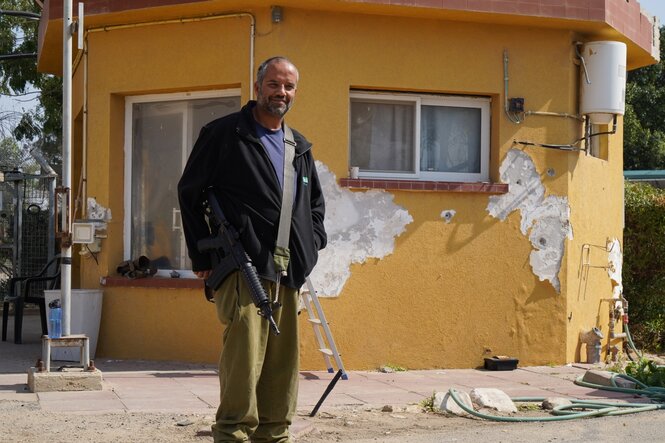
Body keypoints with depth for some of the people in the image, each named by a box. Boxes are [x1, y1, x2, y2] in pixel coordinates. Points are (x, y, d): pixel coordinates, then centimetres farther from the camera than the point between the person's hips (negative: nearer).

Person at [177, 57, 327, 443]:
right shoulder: (224, 133, 1)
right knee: (244, 360, -14)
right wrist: (203, 256, -3)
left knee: (283, 366, 8)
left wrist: (312, 246, 15)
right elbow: (190, 193, 1)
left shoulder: (300, 147, 19)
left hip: (289, 272, 7)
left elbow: (316, 203, 31)